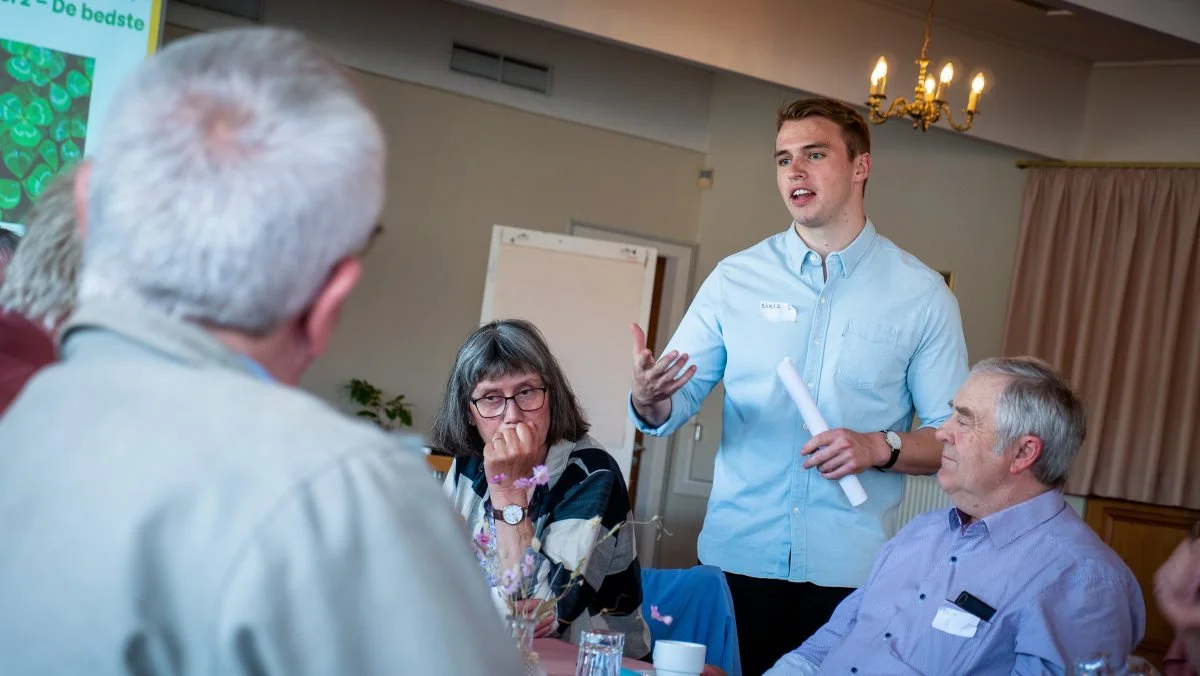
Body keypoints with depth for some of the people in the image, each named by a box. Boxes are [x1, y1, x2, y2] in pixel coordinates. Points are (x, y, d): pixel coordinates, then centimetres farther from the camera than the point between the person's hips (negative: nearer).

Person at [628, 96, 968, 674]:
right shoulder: (735, 278, 5)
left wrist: (881, 447, -17)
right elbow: (672, 409, 3)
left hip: (850, 567, -1)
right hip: (737, 555, 1)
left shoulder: (921, 295, 1)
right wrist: (649, 399, -19)